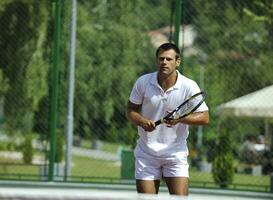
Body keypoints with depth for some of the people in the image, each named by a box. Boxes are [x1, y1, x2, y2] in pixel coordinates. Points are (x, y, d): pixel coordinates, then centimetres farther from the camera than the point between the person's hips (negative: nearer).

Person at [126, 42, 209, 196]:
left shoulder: (189, 86, -9)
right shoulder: (143, 82, -4)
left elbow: (204, 117, -7)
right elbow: (131, 109, 6)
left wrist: (180, 118, -24)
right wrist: (142, 121, -16)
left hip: (176, 154, -1)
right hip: (147, 153, 1)